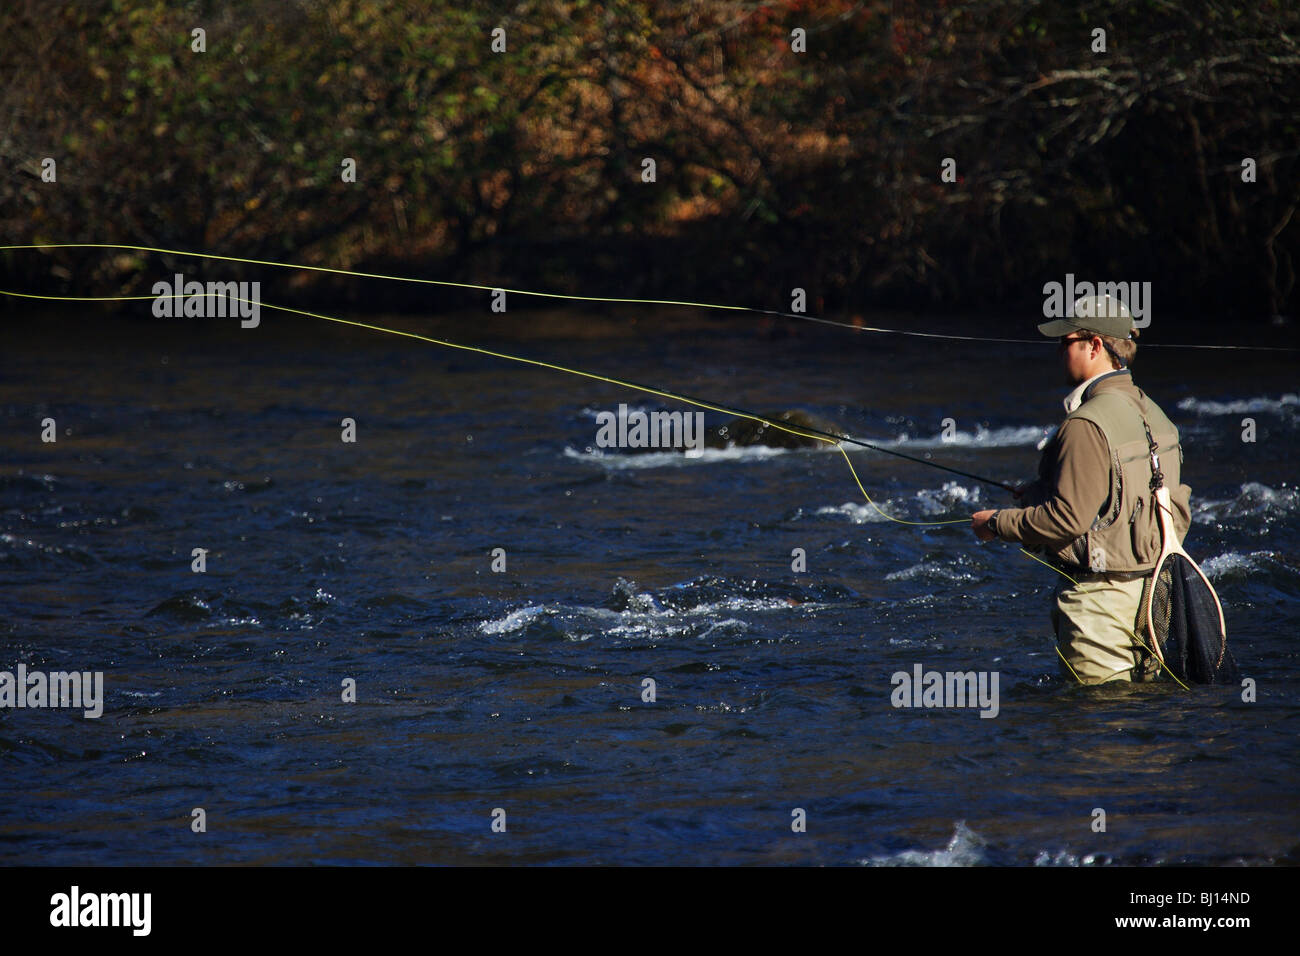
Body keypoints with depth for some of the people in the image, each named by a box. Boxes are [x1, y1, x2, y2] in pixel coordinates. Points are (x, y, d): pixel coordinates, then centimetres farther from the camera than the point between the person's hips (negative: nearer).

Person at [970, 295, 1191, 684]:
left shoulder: (1086, 426, -19)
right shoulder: (1152, 414, 10)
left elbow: (1068, 519, -23)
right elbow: (1179, 510, 17)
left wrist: (997, 523, -8)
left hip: (1099, 593, -9)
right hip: (1151, 588, 9)